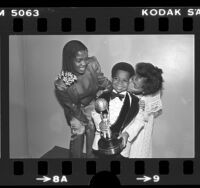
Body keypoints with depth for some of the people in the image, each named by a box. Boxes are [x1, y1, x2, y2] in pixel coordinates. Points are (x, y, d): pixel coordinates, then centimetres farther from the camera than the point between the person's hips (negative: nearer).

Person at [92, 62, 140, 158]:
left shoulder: (134, 100, -8)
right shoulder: (104, 97, 1)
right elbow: (95, 112, 0)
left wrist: (127, 133, -21)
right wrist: (100, 123, -20)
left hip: (120, 139, -2)